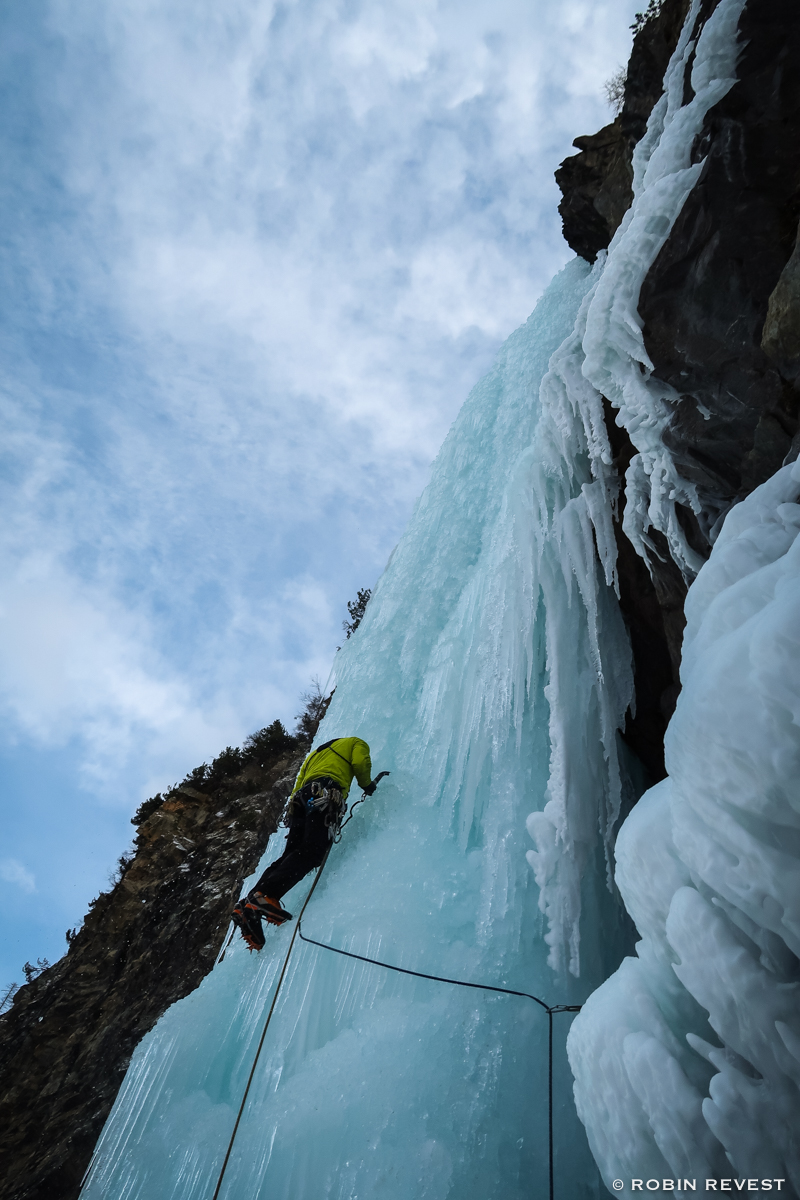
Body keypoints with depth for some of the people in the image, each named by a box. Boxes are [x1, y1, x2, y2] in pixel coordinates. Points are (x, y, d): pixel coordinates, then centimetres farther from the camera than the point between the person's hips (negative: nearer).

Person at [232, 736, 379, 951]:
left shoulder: (315, 753, 42)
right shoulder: (356, 743, 26)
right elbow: (360, 763, 4)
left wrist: (295, 814, 31)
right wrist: (368, 784, 20)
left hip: (301, 799, 8)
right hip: (326, 795, -7)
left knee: (290, 855, 0)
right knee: (311, 852, -21)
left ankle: (248, 905, -13)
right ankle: (266, 895, -39)